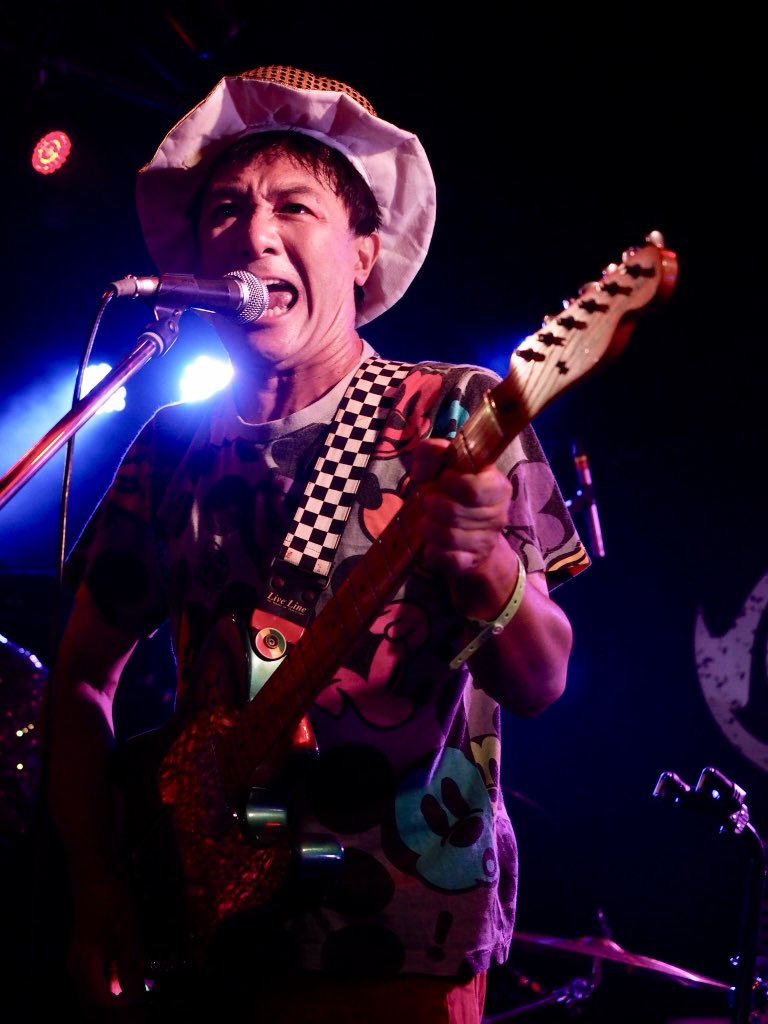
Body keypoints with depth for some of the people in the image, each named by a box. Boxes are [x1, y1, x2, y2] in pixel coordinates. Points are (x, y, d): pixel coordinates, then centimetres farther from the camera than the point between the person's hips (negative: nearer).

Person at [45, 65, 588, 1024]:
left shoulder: (451, 415, -4)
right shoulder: (174, 447, 7)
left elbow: (539, 682, -10)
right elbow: (84, 676, 12)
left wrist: (488, 569, -31)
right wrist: (96, 885, 0)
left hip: (394, 941, -3)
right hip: (187, 930, 4)